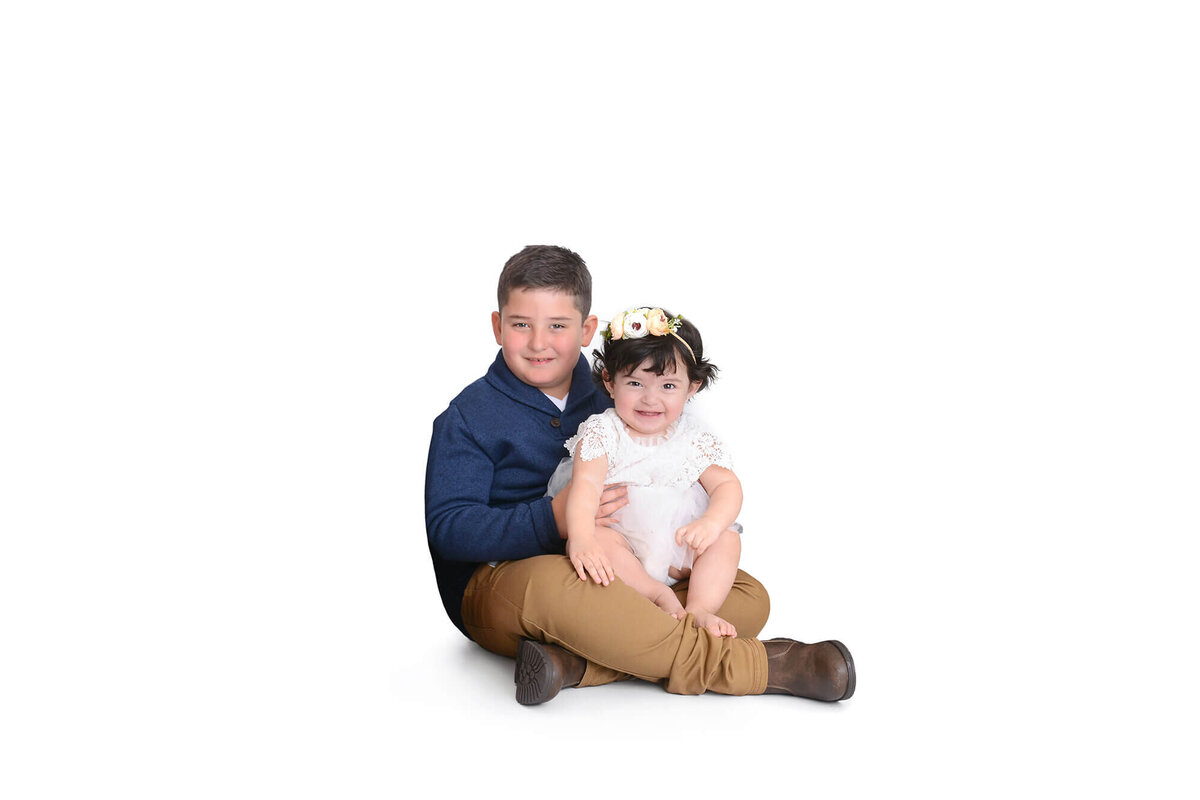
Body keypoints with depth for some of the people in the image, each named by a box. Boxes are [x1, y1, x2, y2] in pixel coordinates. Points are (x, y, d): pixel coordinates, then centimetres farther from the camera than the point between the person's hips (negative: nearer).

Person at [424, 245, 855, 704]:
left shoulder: (608, 405, 15)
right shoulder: (467, 418, -1)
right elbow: (448, 528, -12)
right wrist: (553, 519, -25)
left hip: (618, 575, 6)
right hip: (500, 577, -6)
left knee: (749, 597, -10)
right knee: (552, 584, -42)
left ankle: (576, 663, -34)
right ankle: (753, 666, -34)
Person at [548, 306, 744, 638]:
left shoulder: (696, 439, 2)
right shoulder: (601, 432, -8)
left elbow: (727, 486, -1)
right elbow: (585, 485, -21)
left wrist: (711, 523, -25)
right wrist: (582, 538, -41)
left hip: (678, 551, 3)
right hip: (618, 540, -3)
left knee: (727, 539, -17)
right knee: (597, 540, -32)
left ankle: (700, 608, -27)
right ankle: (660, 596, -30)